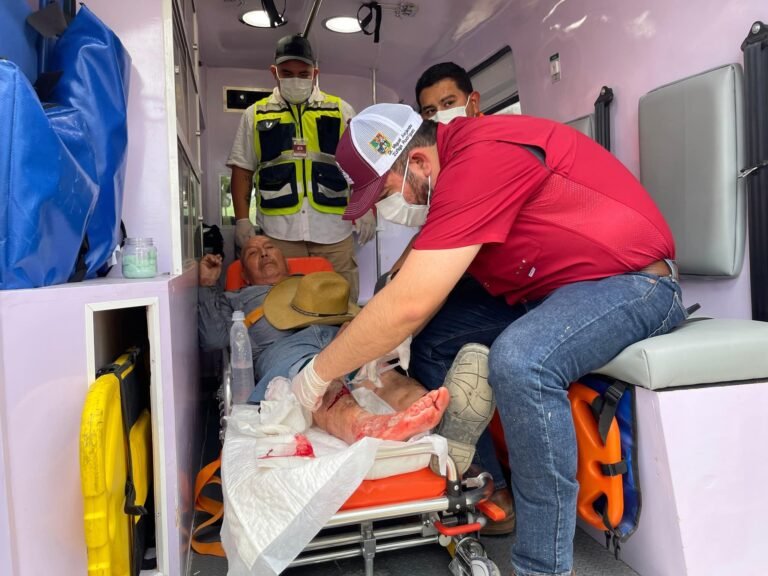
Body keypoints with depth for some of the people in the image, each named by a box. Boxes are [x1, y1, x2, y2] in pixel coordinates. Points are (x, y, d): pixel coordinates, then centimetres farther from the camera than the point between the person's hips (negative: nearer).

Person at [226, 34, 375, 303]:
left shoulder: (340, 110, 11)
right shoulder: (255, 115, 13)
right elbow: (242, 169, 11)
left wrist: (367, 209, -1)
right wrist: (242, 218, 2)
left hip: (334, 228, 0)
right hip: (279, 230, 0)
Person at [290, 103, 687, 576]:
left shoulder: (480, 161, -26)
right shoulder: (456, 162, 3)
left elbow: (408, 305, -30)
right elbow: (421, 284, 8)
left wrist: (318, 373, -18)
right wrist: (384, 349, -7)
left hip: (632, 278, -9)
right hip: (550, 286, 9)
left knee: (520, 361, -35)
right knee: (432, 334, 0)